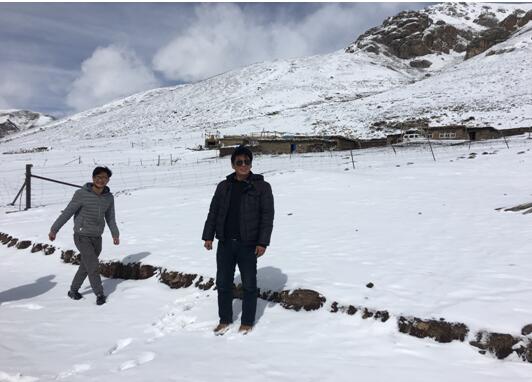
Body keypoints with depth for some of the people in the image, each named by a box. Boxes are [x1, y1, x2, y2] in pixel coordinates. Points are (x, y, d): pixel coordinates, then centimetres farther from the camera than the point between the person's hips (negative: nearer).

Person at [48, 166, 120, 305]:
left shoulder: (109, 197, -3)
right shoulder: (82, 194, -18)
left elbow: (110, 218, 7)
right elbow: (67, 213, -10)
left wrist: (115, 235, -3)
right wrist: (54, 230, -6)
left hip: (96, 238, 5)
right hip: (82, 237, -5)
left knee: (85, 267, 16)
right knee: (93, 266, -11)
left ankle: (73, 291, 36)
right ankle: (100, 294, 7)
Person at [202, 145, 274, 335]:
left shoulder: (261, 187, -2)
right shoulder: (224, 186, 9)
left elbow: (267, 216, -6)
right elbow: (213, 212, 12)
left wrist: (262, 242, -12)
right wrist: (208, 236, 5)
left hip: (248, 245, -3)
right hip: (225, 243, 4)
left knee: (249, 284, 7)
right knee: (223, 283, 11)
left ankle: (247, 322, 23)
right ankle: (225, 320, 28)